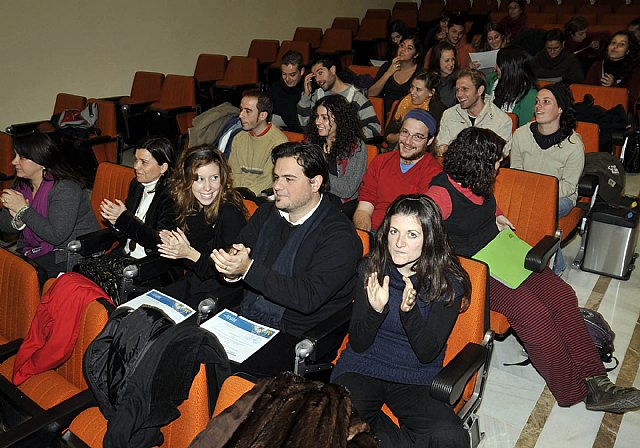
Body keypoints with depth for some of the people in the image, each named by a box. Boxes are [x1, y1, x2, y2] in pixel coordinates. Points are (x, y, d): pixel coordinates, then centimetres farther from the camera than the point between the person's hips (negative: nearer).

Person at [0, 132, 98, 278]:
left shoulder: (66, 188, -21)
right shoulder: (21, 183, 4)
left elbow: (57, 236, -27)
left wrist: (24, 210, -23)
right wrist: (17, 221, -17)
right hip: (33, 249, 8)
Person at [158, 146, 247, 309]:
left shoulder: (231, 214, -21)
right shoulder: (188, 207, 1)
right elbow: (190, 265, 8)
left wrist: (191, 254, -22)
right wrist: (177, 247, -13)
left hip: (221, 293, -6)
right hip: (193, 282, 7)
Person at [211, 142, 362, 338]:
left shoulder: (340, 236, -14)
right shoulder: (267, 213, 9)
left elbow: (308, 298, -22)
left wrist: (248, 269, -24)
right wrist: (231, 268, -16)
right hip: (243, 319, 6)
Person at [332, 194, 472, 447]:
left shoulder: (449, 282, -8)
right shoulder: (370, 269, -4)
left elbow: (427, 354, -11)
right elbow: (358, 344, -4)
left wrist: (409, 311, -30)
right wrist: (376, 310, -25)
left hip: (416, 378, 0)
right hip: (362, 367, 1)